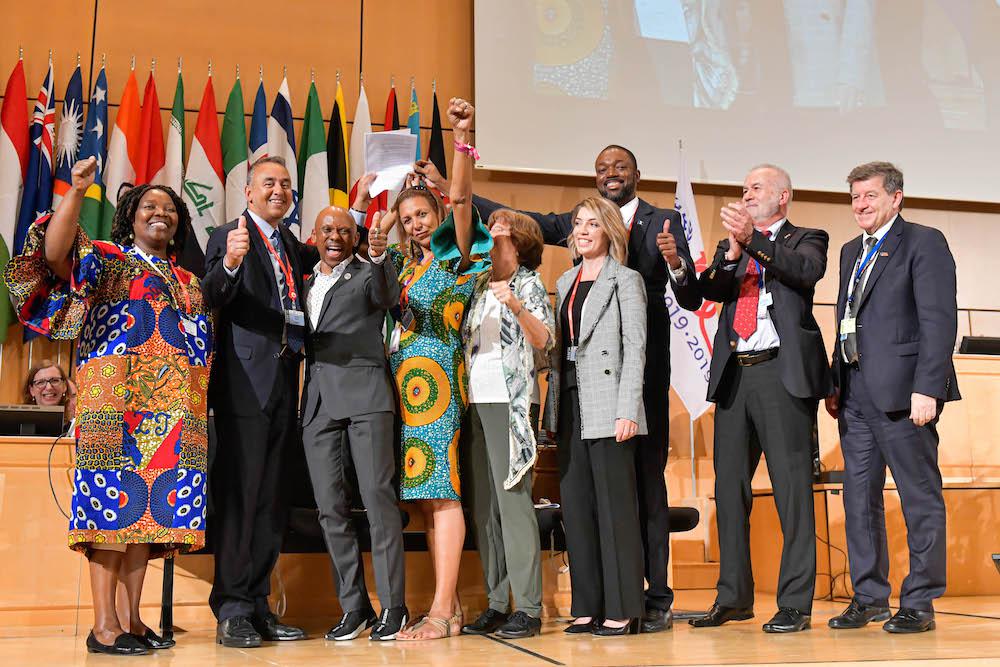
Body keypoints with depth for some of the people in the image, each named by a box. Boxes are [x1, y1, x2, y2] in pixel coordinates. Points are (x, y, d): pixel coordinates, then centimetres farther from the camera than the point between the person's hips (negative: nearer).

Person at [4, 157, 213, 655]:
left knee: (148, 506, 3)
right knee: (114, 499, -10)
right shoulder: (106, 259, 8)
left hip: (175, 409, 5)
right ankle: (104, 625, -7)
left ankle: (133, 618, 8)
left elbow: (204, 345, 25)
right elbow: (55, 251, -12)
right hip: (116, 399, -5)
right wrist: (75, 193, -23)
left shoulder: (189, 283, 24)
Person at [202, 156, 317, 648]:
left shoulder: (289, 243, 19)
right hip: (247, 383, -7)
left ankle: (258, 607, 16)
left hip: (284, 383, 7)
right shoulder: (229, 236, -2)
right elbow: (212, 298, -15)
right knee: (239, 497, -6)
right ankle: (231, 611, 1)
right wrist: (229, 263, -36)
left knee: (271, 501, 9)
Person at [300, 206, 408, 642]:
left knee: (378, 498, -8)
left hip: (364, 395, -5)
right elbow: (302, 338, 20)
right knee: (331, 507, 3)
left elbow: (388, 296, -15)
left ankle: (392, 605, -2)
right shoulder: (306, 284, 22)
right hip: (318, 402, 5)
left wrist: (380, 257, -32)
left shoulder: (368, 275, 7)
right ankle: (354, 607, 11)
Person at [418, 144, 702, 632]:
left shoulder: (663, 222, 5)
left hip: (644, 371, -3)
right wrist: (447, 188, 7)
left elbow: (691, 301, 0)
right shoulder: (578, 221, 14)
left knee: (647, 483, 0)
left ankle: (656, 599, 8)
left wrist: (676, 263, -21)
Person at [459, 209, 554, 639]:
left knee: (512, 498, -11)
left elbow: (544, 339, -10)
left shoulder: (529, 283, 1)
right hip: (474, 400, 7)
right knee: (482, 503, 5)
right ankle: (496, 603, 12)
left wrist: (516, 306, -23)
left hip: (510, 399, -6)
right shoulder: (479, 285, 18)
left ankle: (528, 609, -7)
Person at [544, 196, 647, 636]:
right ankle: (588, 606, 15)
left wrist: (627, 411, -16)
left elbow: (635, 349, -8)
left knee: (614, 505, -4)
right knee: (575, 505, 7)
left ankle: (622, 609, 3)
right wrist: (553, 407, 10)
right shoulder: (565, 283, 18)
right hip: (570, 404, 7)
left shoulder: (625, 280, -1)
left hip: (607, 405, -7)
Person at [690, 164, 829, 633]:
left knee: (792, 487, -5)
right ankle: (733, 597, 18)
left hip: (782, 372, -5)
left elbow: (808, 271, -13)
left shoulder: (806, 239, 10)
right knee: (729, 488, 8)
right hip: (733, 375, 5)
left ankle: (795, 604, 1)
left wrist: (754, 240, -22)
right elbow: (708, 290, 5)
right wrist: (731, 255, -13)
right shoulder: (730, 245, 22)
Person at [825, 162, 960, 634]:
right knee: (859, 498, 9)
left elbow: (940, 321, -12)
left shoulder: (924, 243, -3)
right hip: (855, 396, 8)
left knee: (920, 499, 1)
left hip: (901, 393, -7)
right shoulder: (851, 252, 19)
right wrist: (836, 383, 12)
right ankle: (869, 598, 19)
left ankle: (919, 603, 9)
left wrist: (927, 388, -19)